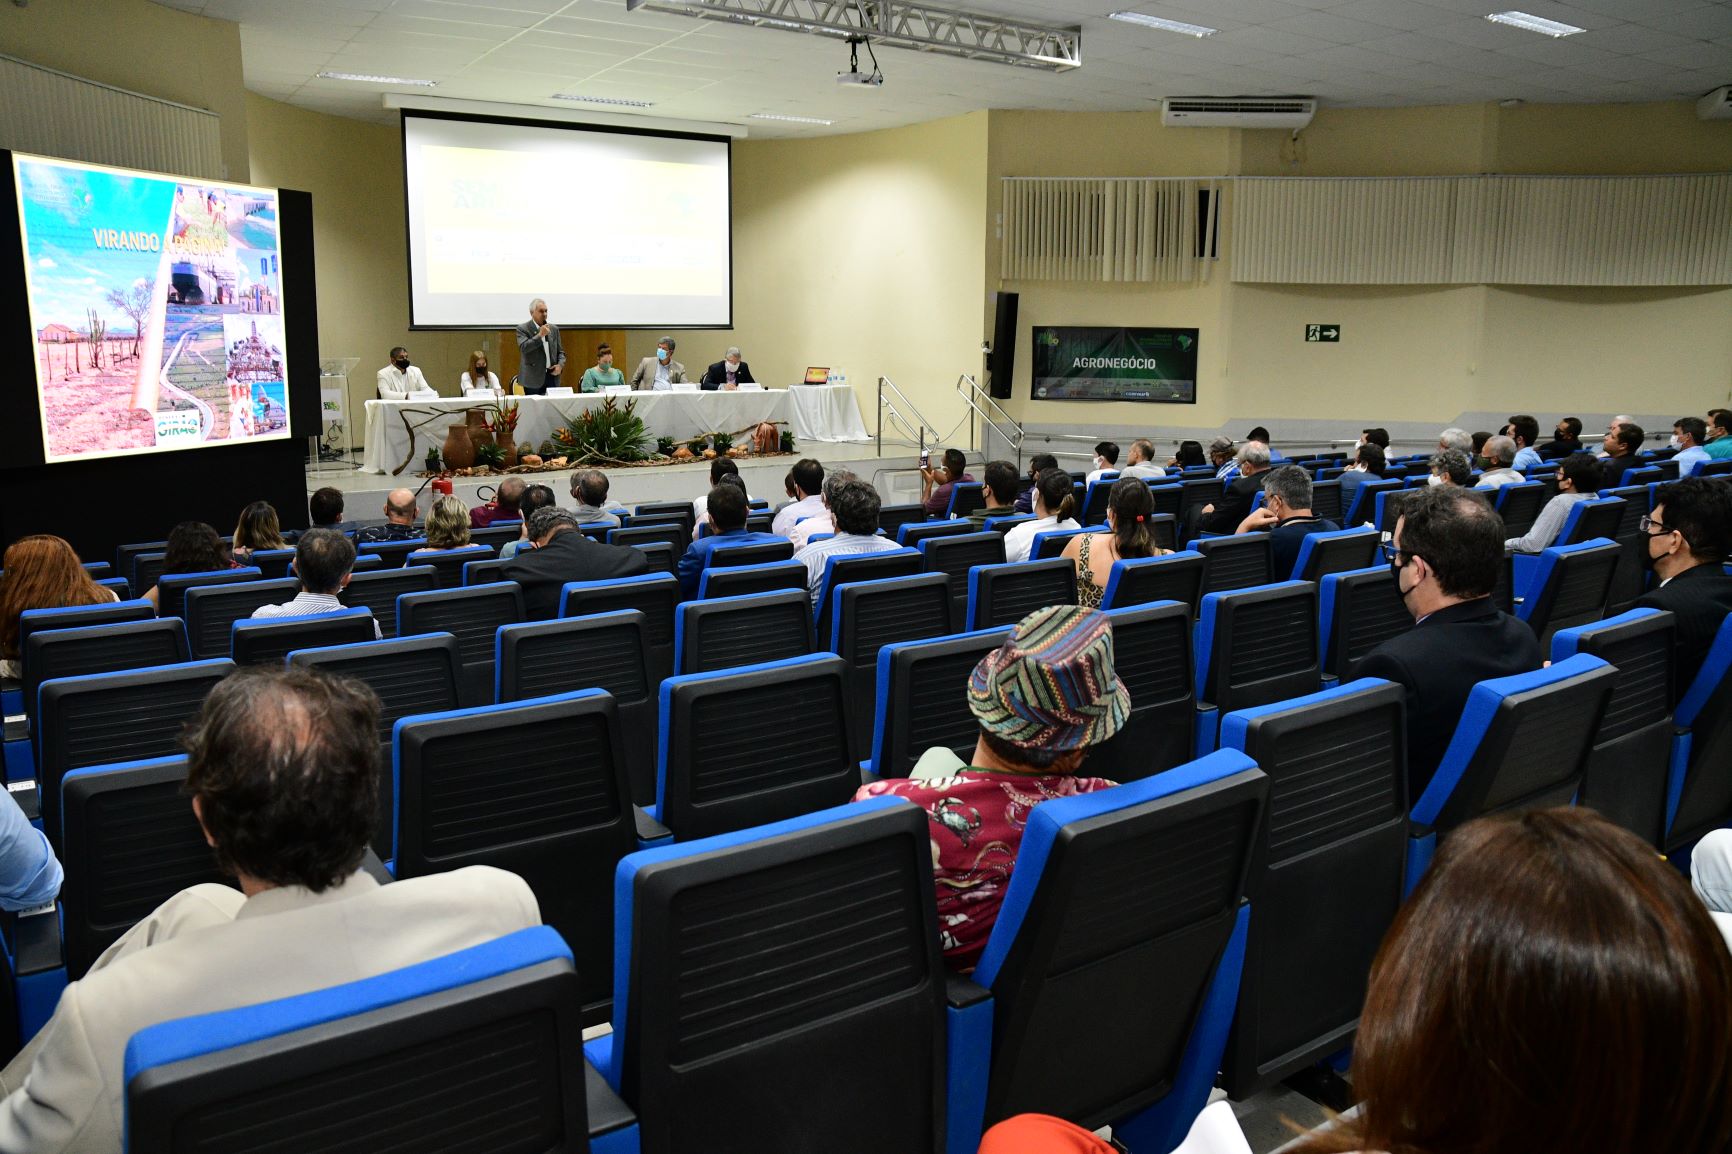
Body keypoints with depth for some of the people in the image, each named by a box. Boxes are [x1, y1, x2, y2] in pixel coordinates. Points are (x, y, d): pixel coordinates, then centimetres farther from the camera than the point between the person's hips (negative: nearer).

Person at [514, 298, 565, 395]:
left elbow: (560, 352, 18)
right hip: (533, 378, -4)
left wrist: (560, 365, -1)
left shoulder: (554, 329, 15)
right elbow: (523, 348, -15)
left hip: (552, 376, 4)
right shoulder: (522, 329, 0)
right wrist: (540, 335, -16)